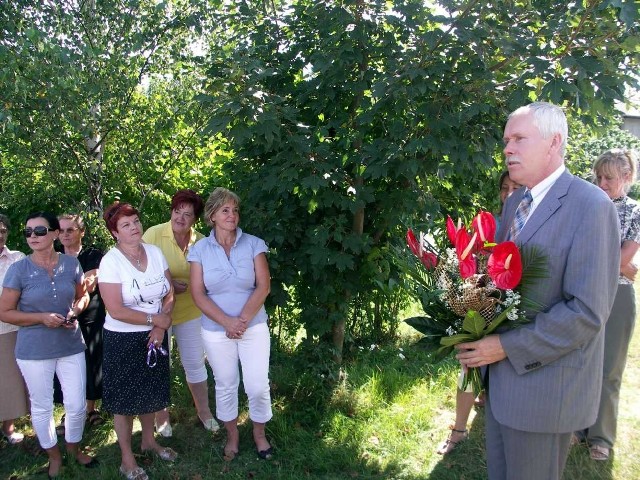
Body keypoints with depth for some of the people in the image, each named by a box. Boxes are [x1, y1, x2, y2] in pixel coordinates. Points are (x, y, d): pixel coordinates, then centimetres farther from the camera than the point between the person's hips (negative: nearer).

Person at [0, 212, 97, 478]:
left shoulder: (71, 263, -3)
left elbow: (83, 295, 12)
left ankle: (74, 448, 38)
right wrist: (42, 318, -18)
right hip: (34, 351, -2)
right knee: (42, 407, 13)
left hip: (71, 345, 2)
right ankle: (54, 456, 37)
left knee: (76, 405, 10)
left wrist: (76, 310, -10)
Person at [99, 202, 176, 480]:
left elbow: (169, 294, 0)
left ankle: (149, 440, 43)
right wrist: (155, 319, -16)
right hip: (123, 340, -5)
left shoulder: (155, 253, -2)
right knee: (125, 399, 9)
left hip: (154, 337, 5)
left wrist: (161, 327, -13)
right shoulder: (110, 262, -17)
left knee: (151, 393, 21)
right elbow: (116, 311, -22)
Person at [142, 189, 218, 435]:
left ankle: (204, 411, 34)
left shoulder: (201, 242, -5)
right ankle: (161, 415, 34)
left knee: (195, 363, 15)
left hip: (190, 311, 3)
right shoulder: (154, 234, -15)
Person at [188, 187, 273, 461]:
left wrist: (243, 320, -16)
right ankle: (232, 435, 37)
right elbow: (198, 294, -7)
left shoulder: (253, 244, -4)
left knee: (258, 386, 2)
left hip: (254, 327, 0)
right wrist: (227, 322, -16)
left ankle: (259, 433, 29)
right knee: (225, 386, 14)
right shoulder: (200, 249, -3)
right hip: (216, 331, 1)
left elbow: (263, 286, -8)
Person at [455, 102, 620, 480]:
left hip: (545, 385, -7)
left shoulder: (591, 206, -17)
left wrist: (507, 347, -20)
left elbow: (587, 311, -21)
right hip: (502, 376, 7)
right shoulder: (515, 201, 9)